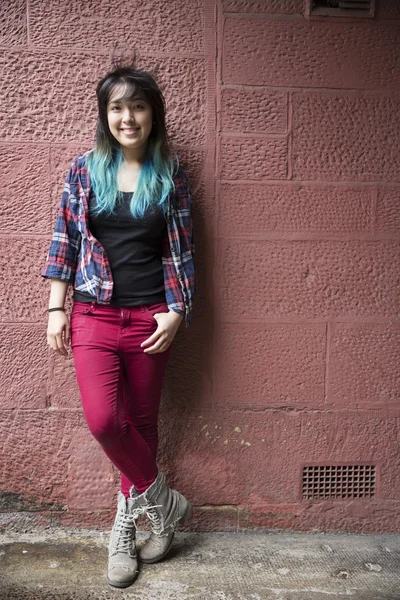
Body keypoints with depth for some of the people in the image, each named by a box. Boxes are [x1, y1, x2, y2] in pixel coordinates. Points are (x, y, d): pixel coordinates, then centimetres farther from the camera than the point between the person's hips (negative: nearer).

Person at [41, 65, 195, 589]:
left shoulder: (170, 176, 4)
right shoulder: (85, 170, 4)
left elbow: (181, 251, 5)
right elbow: (65, 241, 5)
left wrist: (175, 311, -4)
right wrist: (56, 309, 0)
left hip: (150, 319, 0)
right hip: (94, 315, 0)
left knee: (141, 424, 8)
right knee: (103, 420, -14)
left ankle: (126, 527, 29)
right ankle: (161, 499, 13)